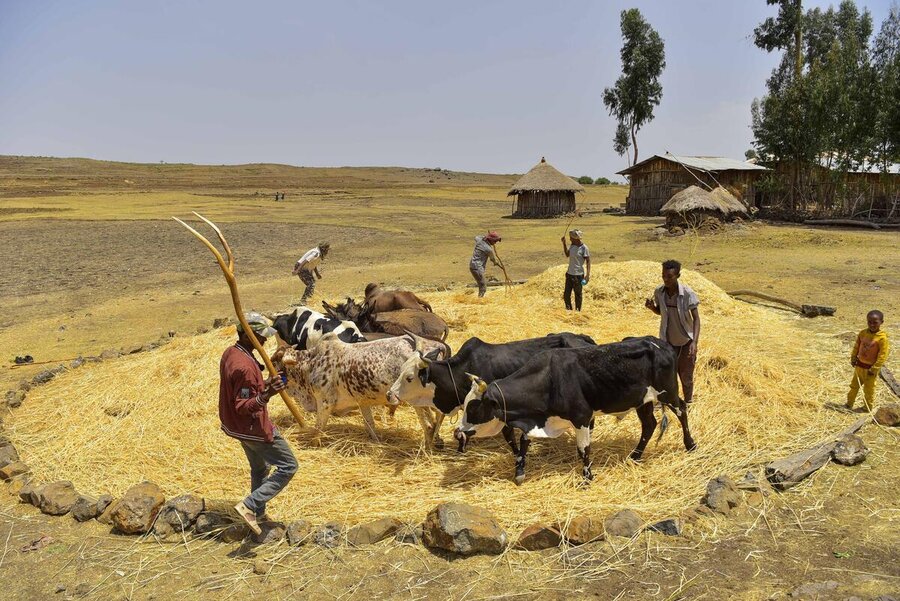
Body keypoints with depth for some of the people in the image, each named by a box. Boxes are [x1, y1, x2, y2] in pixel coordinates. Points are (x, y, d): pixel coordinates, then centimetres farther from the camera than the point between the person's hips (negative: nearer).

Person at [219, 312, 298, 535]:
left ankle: (259, 514, 39)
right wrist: (266, 395, -44)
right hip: (254, 428, -10)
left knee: (259, 469, 25)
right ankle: (249, 506, -1)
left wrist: (264, 384, 20)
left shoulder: (230, 353, 1)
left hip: (240, 426, 10)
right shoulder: (244, 366, -30)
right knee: (288, 466, 1)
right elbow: (243, 408, -29)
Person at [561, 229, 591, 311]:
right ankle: (568, 309, 25)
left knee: (578, 294, 5)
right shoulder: (572, 245, 6)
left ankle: (577, 311, 18)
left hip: (578, 275, -7)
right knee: (566, 294, 10)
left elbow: (588, 261, -12)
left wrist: (588, 274, -17)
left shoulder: (584, 248, -14)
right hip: (569, 274, 7)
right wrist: (564, 243, 11)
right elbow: (567, 254, 22)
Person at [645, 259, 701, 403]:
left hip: (686, 342, -3)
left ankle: (688, 404, 31)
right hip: (667, 341, 3)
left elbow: (696, 319, -19)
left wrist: (694, 342, -31)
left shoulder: (688, 294, -22)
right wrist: (651, 307, -15)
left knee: (686, 377, 11)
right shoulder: (659, 292, -10)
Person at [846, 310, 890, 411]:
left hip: (871, 368, -5)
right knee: (854, 386, 18)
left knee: (868, 390, 10)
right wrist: (853, 359, 4)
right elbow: (856, 347, 8)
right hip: (859, 365, 5)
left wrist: (874, 369, -18)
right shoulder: (863, 333, -6)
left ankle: (868, 408, 27)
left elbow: (882, 356, -20)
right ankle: (849, 404, 33)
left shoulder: (882, 338, -22)